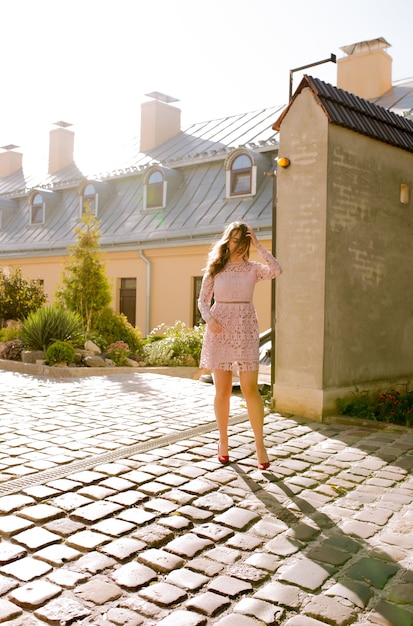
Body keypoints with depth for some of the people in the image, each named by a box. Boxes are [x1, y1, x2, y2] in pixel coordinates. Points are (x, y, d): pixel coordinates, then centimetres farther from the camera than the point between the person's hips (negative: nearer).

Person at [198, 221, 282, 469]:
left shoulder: (253, 269, 5)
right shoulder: (214, 268, 6)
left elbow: (277, 270, -14)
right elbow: (203, 300, 5)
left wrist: (258, 245, -9)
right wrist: (209, 319, -14)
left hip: (246, 330, 0)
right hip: (219, 330, 0)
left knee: (250, 389, -6)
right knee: (222, 390, 4)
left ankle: (260, 444, 3)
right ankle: (223, 441, 19)